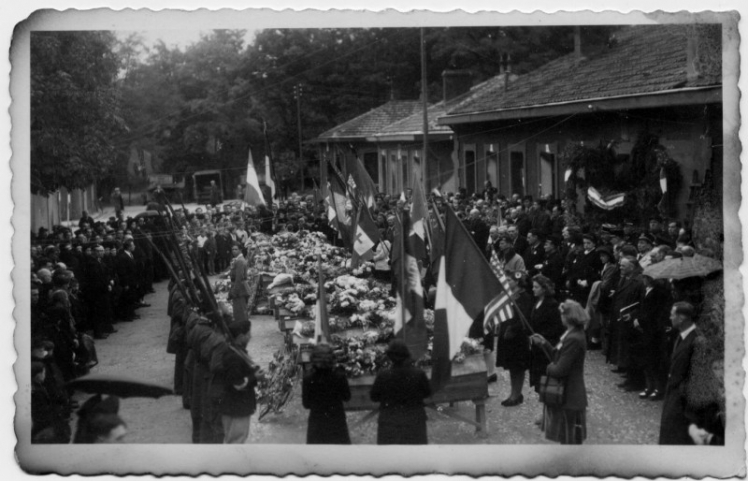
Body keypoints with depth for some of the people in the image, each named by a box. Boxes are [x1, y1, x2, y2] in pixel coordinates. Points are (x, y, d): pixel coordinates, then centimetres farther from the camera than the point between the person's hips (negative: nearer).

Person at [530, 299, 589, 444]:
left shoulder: (574, 339, -26)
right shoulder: (573, 334, 6)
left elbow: (560, 370, -26)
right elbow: (558, 357, 12)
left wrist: (549, 368, -6)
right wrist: (544, 344, 5)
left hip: (569, 398, -10)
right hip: (568, 395, 10)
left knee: (570, 439, 3)